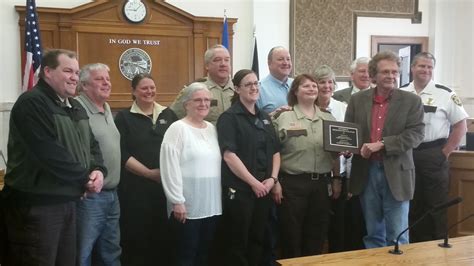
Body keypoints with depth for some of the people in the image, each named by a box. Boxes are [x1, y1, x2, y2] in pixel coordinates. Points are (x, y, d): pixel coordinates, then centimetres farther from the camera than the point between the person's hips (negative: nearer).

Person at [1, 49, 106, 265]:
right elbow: (51, 155, -24)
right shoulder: (31, 103, -15)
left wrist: (98, 170, -6)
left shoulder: (76, 108, 15)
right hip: (35, 204, -9)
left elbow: (91, 145, 17)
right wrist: (86, 180, -13)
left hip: (67, 202, 9)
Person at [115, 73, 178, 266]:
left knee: (164, 236, 6)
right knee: (137, 238, 2)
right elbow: (122, 154, -7)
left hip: (166, 185, 3)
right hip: (136, 187, -3)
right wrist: (150, 173, -13)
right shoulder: (124, 117, 1)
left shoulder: (168, 115, 11)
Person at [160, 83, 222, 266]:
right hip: (188, 206, -6)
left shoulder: (212, 128, 12)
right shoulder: (178, 128, -8)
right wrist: (177, 201, -17)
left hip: (212, 205, 6)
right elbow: (170, 168, -14)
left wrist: (219, 199, 12)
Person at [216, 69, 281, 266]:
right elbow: (229, 155, -17)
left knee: (257, 240, 13)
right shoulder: (229, 117, -7)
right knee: (237, 243, 2)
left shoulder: (264, 117, 13)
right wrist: (253, 182, -16)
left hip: (264, 188, 6)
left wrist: (273, 179, -1)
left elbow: (275, 151, 15)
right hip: (239, 189, -6)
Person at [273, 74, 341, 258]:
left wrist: (336, 179, 11)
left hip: (322, 183, 4)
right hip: (293, 184, -4)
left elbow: (335, 152, 17)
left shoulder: (328, 118, 12)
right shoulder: (284, 118, -2)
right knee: (291, 236, 3)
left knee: (317, 237, 11)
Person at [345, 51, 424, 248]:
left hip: (396, 174, -2)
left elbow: (415, 135, -10)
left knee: (397, 236, 3)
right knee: (372, 233, 13)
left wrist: (381, 144, -19)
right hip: (366, 173, 3)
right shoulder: (357, 100, 7)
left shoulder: (411, 101, -1)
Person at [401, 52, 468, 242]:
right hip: (406, 155, 3)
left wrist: (446, 152, -6)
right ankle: (414, 245, 24)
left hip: (434, 155, -3)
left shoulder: (445, 94, -4)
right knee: (411, 204, 12)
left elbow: (461, 125, -2)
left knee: (436, 204, 4)